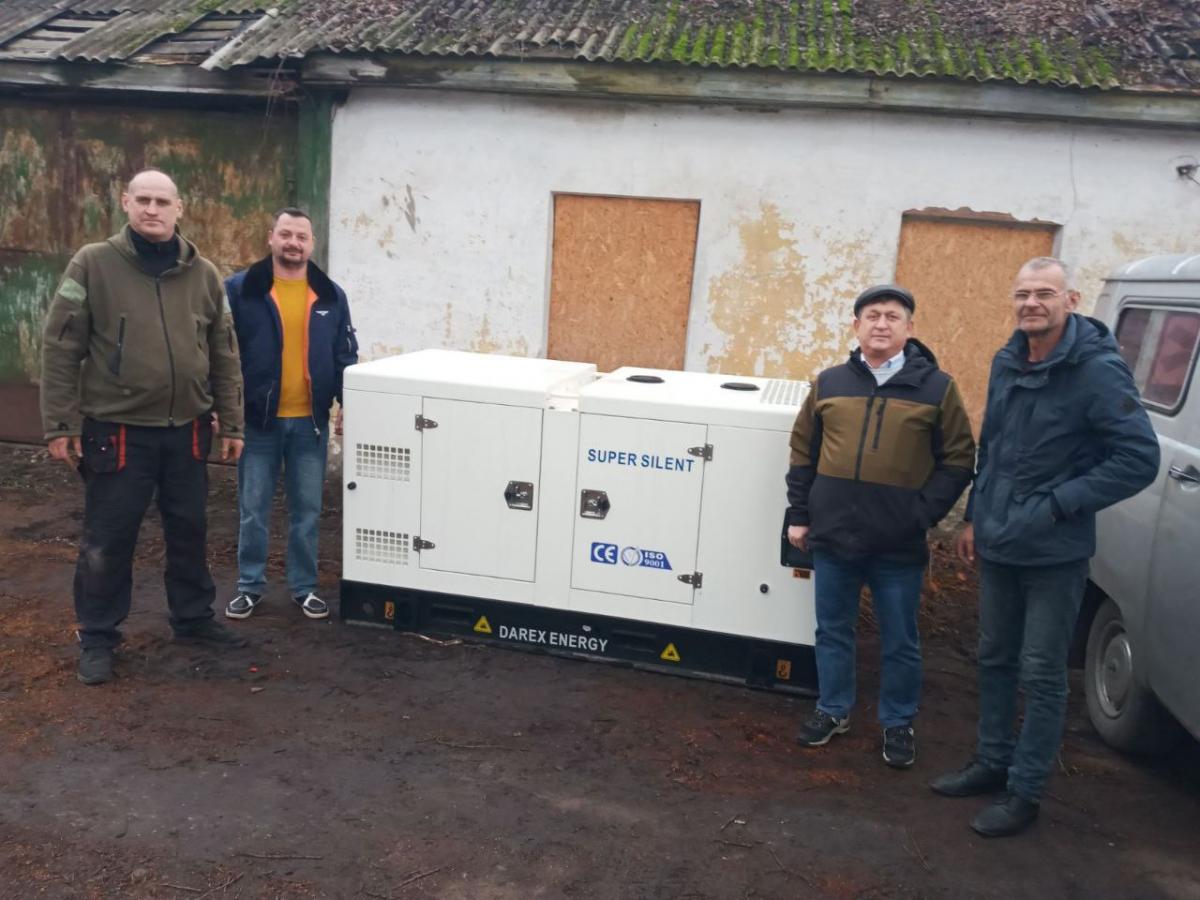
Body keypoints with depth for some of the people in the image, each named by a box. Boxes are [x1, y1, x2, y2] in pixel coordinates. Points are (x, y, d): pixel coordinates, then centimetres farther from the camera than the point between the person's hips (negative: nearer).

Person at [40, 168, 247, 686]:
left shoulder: (204, 274, 5)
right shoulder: (93, 264, -5)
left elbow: (224, 354, 9)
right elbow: (60, 346, -5)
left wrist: (230, 423, 7)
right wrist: (60, 423, -9)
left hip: (187, 430, 3)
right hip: (117, 429, -3)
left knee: (189, 531, 14)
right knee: (107, 539, 5)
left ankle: (193, 619, 31)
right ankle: (97, 638, 21)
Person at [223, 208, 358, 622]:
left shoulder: (331, 296, 6)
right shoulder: (240, 289, -3)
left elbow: (346, 356, 9)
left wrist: (347, 404, 1)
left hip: (310, 421, 2)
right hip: (258, 419, -2)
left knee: (307, 510, 10)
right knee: (253, 510, 8)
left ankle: (305, 587, 23)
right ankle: (249, 585, 23)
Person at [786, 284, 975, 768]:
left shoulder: (936, 386, -1)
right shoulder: (830, 382, 6)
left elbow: (959, 460, 0)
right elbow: (803, 452, 10)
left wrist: (922, 513, -9)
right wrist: (799, 514, 7)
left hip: (899, 545, -2)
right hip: (833, 536, 3)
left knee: (900, 642, 11)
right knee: (833, 631, 15)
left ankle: (898, 723, 29)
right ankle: (833, 710, 33)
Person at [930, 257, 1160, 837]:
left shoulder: (1098, 371, -16)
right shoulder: (1006, 363, 5)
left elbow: (1140, 459, -17)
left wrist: (1058, 504, -19)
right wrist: (975, 517, 15)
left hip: (1055, 554, -7)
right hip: (997, 546, 7)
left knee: (1041, 675, 4)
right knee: (995, 660, 18)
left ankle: (1024, 793, 17)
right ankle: (993, 763, 34)